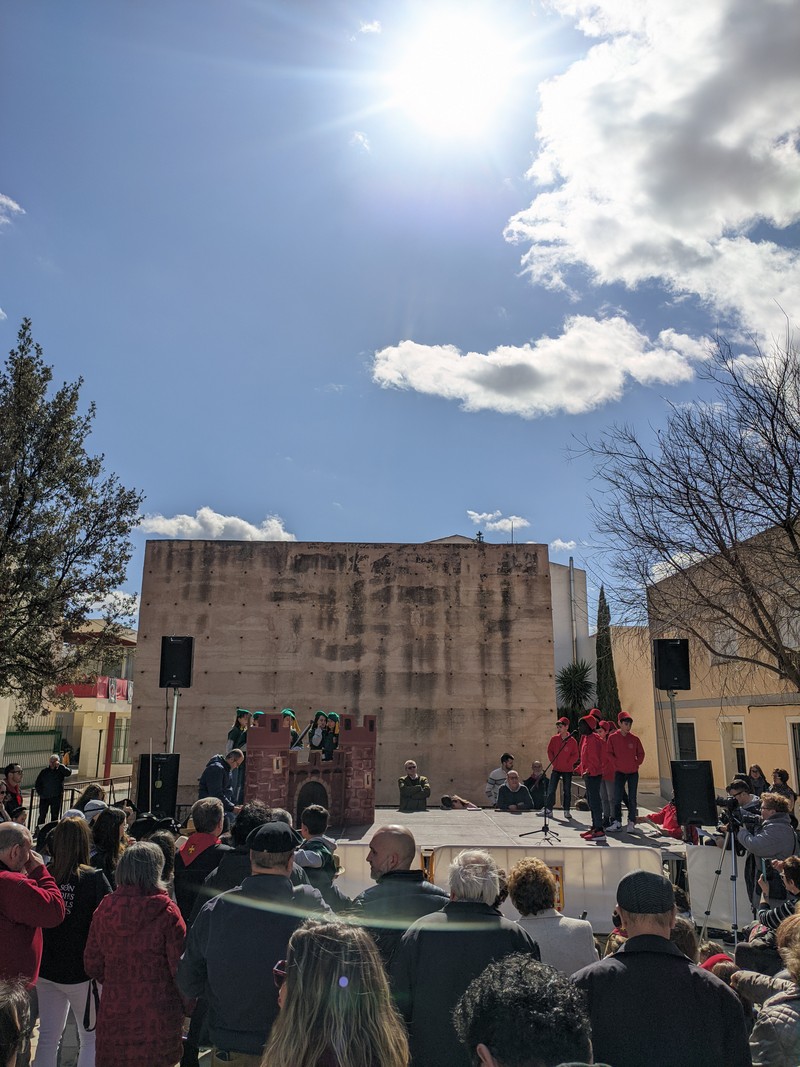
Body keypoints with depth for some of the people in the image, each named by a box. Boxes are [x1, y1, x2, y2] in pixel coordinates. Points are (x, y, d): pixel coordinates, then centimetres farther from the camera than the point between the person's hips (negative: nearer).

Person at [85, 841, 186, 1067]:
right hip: (157, 1015, -3)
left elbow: (92, 965, 5)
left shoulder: (105, 907, -3)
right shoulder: (167, 911, -15)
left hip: (113, 1012, 4)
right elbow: (180, 966, -13)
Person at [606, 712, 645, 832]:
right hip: (619, 772, -1)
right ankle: (617, 822, -1)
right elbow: (609, 753, -1)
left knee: (632, 798, 5)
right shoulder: (612, 737, -3)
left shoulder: (634, 738, 1)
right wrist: (616, 763, -10)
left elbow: (641, 753, 10)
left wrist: (637, 763, -3)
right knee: (617, 798, -5)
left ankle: (631, 822, 13)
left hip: (633, 772, 1)